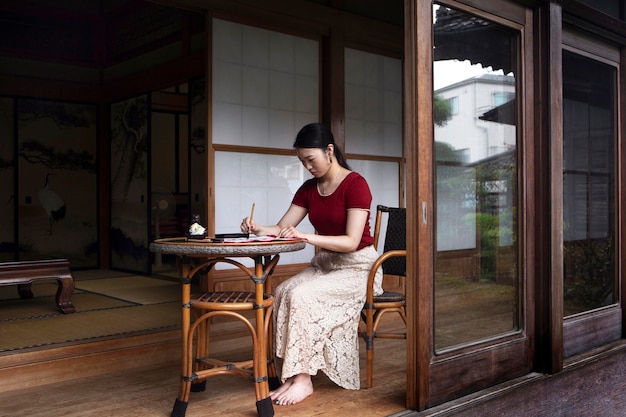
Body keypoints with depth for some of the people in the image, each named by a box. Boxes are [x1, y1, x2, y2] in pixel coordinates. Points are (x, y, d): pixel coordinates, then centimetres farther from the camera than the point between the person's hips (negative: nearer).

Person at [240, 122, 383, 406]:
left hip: (356, 268, -6)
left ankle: (302, 379, -18)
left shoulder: (355, 184, -14)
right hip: (323, 264, 6)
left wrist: (306, 236, -32)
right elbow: (282, 228, 4)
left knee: (302, 296, -28)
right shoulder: (308, 189, 7)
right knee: (282, 292, -21)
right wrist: (257, 229, -17)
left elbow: (351, 242, -22)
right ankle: (293, 372, -18)